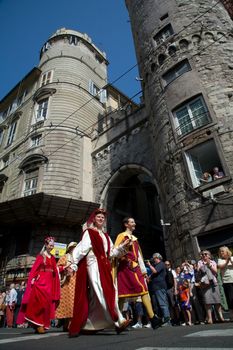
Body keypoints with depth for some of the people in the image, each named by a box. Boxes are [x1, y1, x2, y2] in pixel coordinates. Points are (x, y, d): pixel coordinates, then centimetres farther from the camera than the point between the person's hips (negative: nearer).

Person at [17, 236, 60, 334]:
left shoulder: (53, 258, 16)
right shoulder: (41, 256, 1)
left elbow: (55, 271, 14)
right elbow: (35, 268, -8)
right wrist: (33, 278, -21)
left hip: (50, 283, 6)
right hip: (41, 281, -6)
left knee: (47, 303, 5)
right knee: (41, 302, -15)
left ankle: (43, 324, 13)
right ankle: (39, 324, -8)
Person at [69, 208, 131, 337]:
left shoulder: (105, 236, 20)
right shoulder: (89, 232, 3)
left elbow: (111, 253, 17)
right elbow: (81, 249, -7)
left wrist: (123, 246, 5)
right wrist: (73, 264, -15)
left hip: (104, 266, 7)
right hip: (93, 265, -7)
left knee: (94, 296, 7)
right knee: (102, 292, -15)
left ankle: (88, 325, 18)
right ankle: (118, 321, -18)